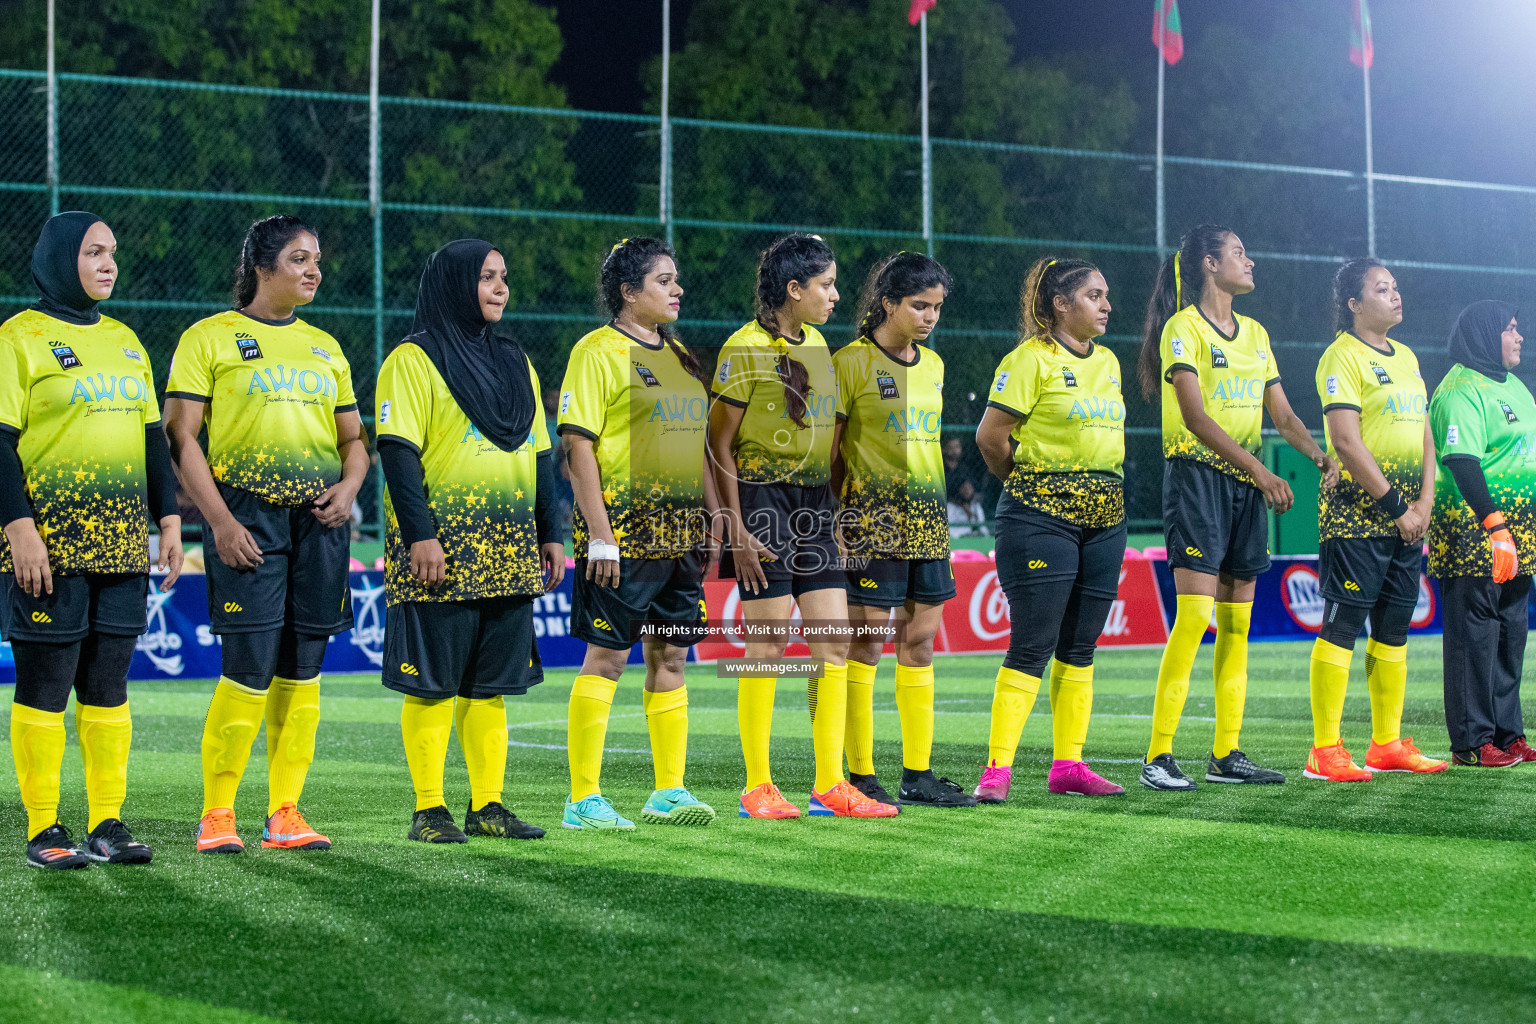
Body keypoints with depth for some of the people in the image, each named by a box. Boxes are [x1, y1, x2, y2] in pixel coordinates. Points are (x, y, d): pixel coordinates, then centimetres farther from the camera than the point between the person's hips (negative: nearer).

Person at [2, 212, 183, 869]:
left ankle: (107, 824, 11)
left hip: (122, 540, 6)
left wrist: (169, 520, 12)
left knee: (108, 685, 7)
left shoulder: (124, 341, 17)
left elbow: (152, 438, 20)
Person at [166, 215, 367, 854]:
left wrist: (349, 486, 1)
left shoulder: (324, 347, 18)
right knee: (249, 671, -10)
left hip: (319, 520, 5)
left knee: (301, 672, 4)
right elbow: (181, 436, -3)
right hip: (248, 517, -5)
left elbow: (354, 439, 23)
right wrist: (220, 521, -12)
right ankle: (216, 814, 2)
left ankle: (284, 813, 11)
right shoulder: (209, 338, 2)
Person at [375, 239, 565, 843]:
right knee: (433, 682, -3)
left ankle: (488, 805, 13)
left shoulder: (514, 363, 18)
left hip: (509, 551, 6)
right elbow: (397, 451, -10)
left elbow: (539, 454, 21)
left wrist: (550, 534, 15)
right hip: (442, 547, -6)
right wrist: (419, 533, -18)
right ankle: (429, 811, 2)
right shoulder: (414, 360, -3)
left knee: (492, 681, 7)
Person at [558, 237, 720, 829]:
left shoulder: (680, 356, 17)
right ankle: (584, 800, 0)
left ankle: (669, 792, 16)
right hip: (624, 530, -8)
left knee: (670, 654, 9)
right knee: (607, 656, -5)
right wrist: (599, 536, -18)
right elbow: (579, 446, -13)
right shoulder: (599, 350, -7)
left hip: (678, 531, 8)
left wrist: (713, 518, 16)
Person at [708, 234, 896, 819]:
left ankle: (830, 785, 6)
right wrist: (737, 530, -14)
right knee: (768, 646, -5)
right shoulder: (745, 349, -9)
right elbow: (719, 442, -10)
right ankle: (757, 788, 4)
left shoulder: (815, 347, 13)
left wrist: (833, 506, 16)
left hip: (814, 505, 7)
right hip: (763, 501, -7)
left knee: (835, 642, 1)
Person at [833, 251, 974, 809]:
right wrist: (838, 514, -11)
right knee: (868, 640, -4)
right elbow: (828, 450, -6)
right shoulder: (852, 361, -6)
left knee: (920, 641, 7)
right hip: (872, 517, -7)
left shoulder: (932, 364, 14)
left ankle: (918, 774, 12)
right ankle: (860, 777, 1)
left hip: (926, 517, 7)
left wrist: (931, 503, 17)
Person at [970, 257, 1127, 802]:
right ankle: (997, 768, -8)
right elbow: (990, 436, -8)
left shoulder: (1107, 362, 15)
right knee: (1032, 645, -10)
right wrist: (1028, 483, 5)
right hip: (1041, 514, -7)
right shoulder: (1031, 358, -8)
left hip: (1105, 516, 7)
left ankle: (1068, 765, 14)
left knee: (1080, 647, 8)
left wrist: (1098, 488, 15)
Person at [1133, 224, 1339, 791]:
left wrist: (1319, 455, -3)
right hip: (1196, 476, -7)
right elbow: (1195, 414, -17)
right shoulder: (1183, 328, -7)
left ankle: (1225, 754, 11)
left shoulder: (1254, 334, 17)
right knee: (1194, 615, -15)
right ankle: (1158, 757, -13)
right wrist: (1259, 470, -23)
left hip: (1246, 486, 7)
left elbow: (1283, 414, 17)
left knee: (1237, 624, 6)